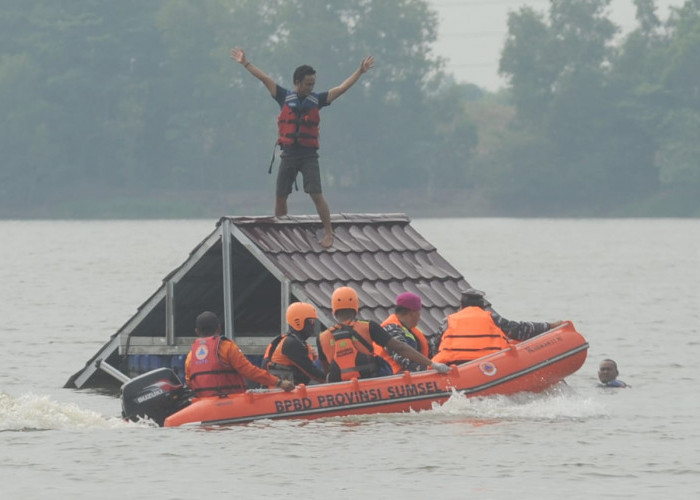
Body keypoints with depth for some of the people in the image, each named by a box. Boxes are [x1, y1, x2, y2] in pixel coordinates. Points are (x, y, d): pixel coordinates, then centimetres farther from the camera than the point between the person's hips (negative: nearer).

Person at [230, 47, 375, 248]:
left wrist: (360, 71, -2)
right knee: (281, 196, 6)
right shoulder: (285, 97, 4)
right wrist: (245, 63, 7)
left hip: (309, 156, -2)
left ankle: (328, 232, -9)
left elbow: (342, 88, 3)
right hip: (288, 154, 2)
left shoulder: (317, 100, 3)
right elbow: (264, 78, 7)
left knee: (316, 194, -13)